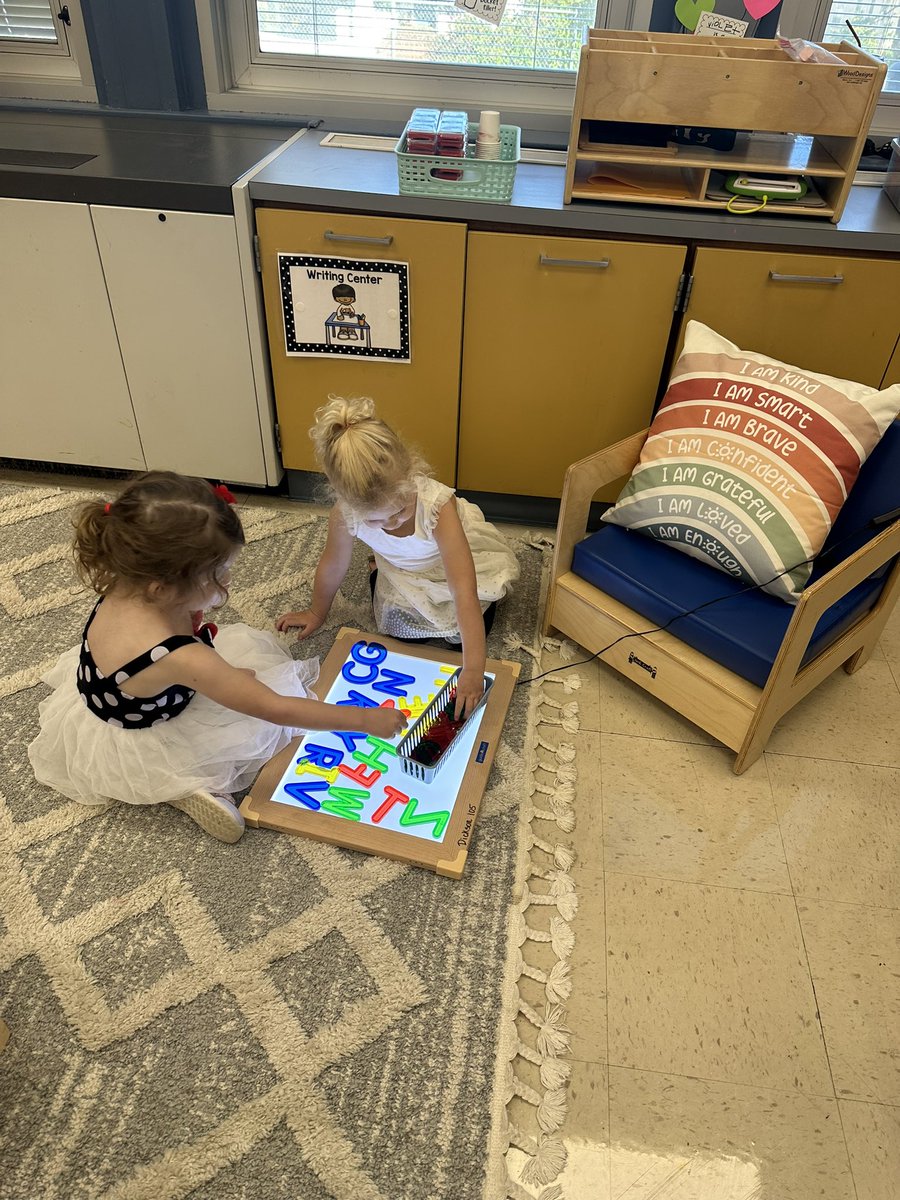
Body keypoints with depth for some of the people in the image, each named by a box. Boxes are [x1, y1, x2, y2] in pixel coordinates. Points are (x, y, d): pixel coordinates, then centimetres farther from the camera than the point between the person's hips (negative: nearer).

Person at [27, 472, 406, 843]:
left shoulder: (128, 586, -24)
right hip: (131, 746, -7)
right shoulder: (180, 659, -43)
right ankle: (186, 788, -1)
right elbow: (275, 709, -36)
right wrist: (365, 719, -30)